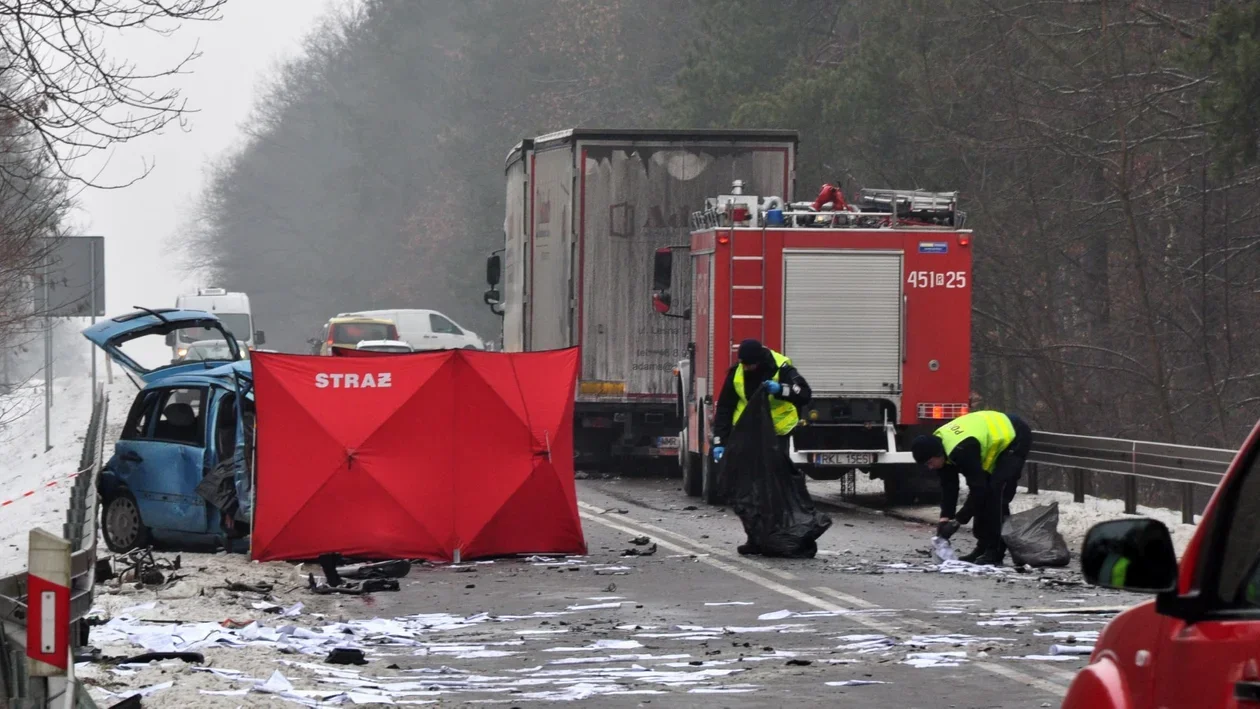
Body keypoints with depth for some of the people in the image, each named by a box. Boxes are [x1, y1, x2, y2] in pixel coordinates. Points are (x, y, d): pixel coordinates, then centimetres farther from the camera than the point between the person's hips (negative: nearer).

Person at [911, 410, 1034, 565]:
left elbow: (978, 488, -32)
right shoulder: (939, 443, -9)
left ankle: (995, 553, -15)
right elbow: (948, 486, -3)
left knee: (997, 494, -17)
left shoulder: (963, 450, -37)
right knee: (983, 494, 6)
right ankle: (984, 548, 13)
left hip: (1014, 437, -9)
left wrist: (958, 520, -28)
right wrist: (945, 517, -12)